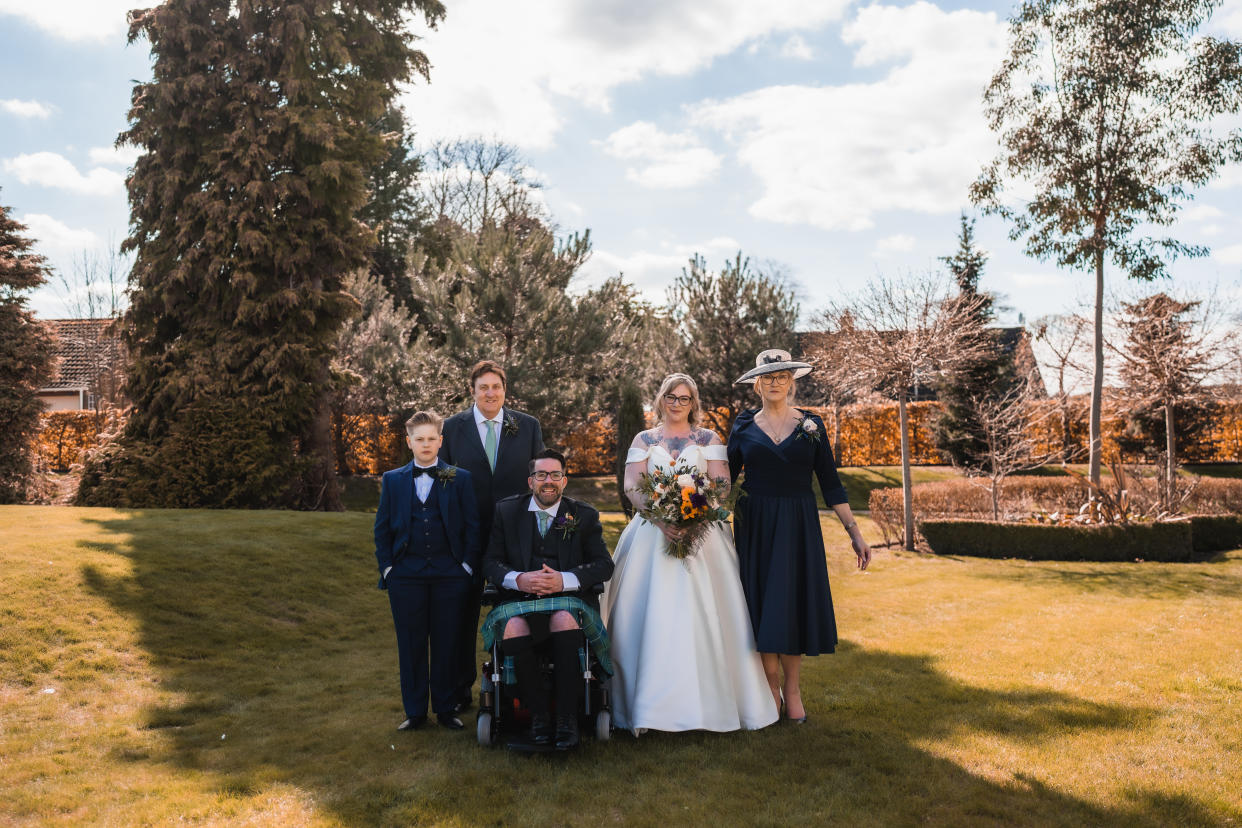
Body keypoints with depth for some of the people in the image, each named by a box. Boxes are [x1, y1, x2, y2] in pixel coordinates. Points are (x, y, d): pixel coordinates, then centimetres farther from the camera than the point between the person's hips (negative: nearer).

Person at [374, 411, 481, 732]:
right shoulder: (392, 480, 9)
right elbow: (382, 528, 11)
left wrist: (467, 567, -4)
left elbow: (472, 526, 3)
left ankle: (446, 709, 18)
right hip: (406, 576, 1)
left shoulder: (460, 479, 4)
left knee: (446, 645, 5)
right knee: (410, 645, 6)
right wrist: (387, 568, 2)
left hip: (450, 575, -1)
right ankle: (415, 711, 18)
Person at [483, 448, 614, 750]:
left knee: (565, 620, -35)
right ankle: (538, 712, -13)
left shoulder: (584, 515, 9)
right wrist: (519, 579, -16)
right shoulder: (506, 511, 11)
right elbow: (491, 562, 6)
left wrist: (563, 580, -15)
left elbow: (604, 565, 2)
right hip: (520, 599, 1)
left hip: (569, 598, 0)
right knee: (513, 628, -33)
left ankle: (567, 716, -21)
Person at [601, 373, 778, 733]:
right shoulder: (644, 440, 12)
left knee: (701, 612, -6)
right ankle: (650, 704, -2)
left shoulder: (708, 439, 11)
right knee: (651, 615, -6)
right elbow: (632, 487, 0)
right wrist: (661, 518, -16)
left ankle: (709, 701, 2)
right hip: (652, 533, 1)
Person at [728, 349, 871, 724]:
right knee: (762, 603, 3)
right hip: (755, 526, 0)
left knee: (795, 602, 2)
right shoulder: (744, 425, 4)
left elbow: (830, 482, 3)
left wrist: (854, 531, -1)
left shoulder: (811, 425, 3)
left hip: (798, 526, 0)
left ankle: (791, 687, 17)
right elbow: (726, 478, 7)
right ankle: (771, 686, 16)